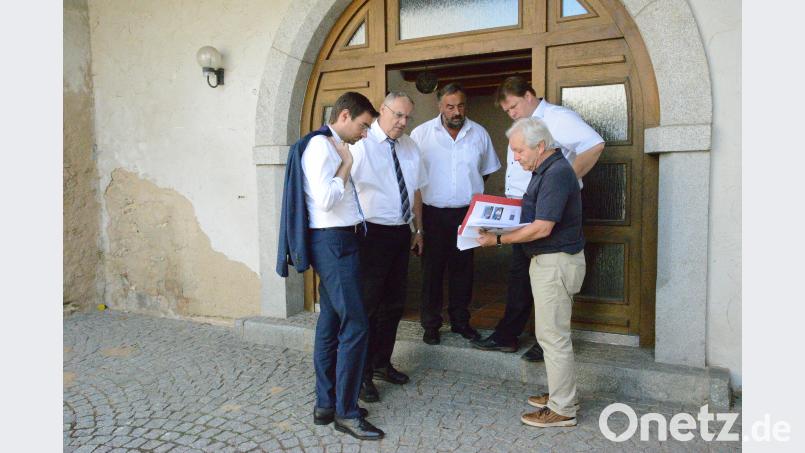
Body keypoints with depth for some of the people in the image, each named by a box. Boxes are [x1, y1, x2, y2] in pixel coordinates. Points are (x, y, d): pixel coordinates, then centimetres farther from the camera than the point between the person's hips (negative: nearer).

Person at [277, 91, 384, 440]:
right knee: (355, 325, -9)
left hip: (337, 242, 10)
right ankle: (346, 412, 2)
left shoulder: (334, 146, 17)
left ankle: (326, 405, 21)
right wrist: (346, 165, -10)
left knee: (331, 324, 12)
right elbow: (325, 200, -20)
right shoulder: (319, 145, -11)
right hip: (332, 241, -10)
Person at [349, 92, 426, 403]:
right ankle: (362, 374, 14)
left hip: (401, 233, 7)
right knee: (368, 305, -1)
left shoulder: (410, 147, 11)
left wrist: (419, 230, 20)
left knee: (395, 303, 16)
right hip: (373, 233, -7)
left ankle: (382, 363, 33)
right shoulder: (361, 144, -11)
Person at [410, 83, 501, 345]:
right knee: (432, 269, 5)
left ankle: (460, 320, 27)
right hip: (433, 213, -2)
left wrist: (473, 193, 6)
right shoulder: (421, 134, -4)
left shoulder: (479, 133, 4)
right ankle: (430, 324, 18)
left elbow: (486, 170, 17)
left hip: (467, 213, 3)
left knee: (462, 269, 12)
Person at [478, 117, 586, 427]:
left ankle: (562, 410, 10)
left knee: (553, 335, -2)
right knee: (551, 332, 18)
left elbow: (542, 228, -24)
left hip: (556, 262, -10)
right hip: (548, 260, 10)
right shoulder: (546, 170, 13)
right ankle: (561, 393, 31)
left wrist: (499, 240, -19)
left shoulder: (556, 173, -20)